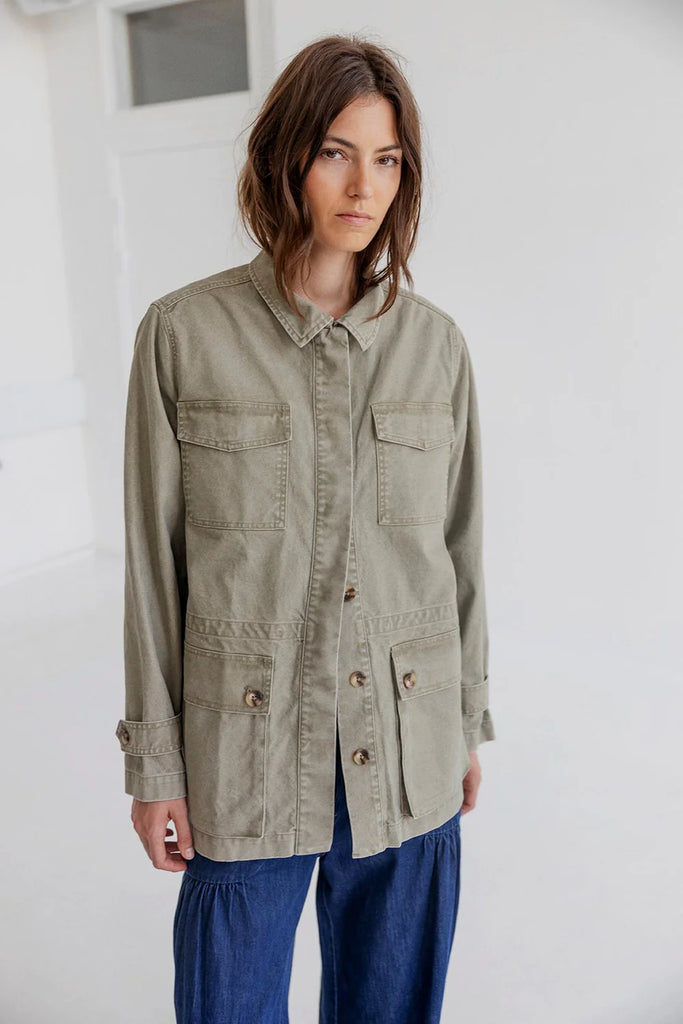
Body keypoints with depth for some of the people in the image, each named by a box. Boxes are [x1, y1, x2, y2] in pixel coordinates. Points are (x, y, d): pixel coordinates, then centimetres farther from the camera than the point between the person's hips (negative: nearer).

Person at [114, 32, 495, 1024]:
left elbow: (461, 544, 6)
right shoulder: (185, 333, -8)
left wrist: (469, 720, 11)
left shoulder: (435, 343, 0)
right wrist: (153, 760, -2)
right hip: (247, 747, -2)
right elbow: (154, 558, -4)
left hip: (408, 753, 3)